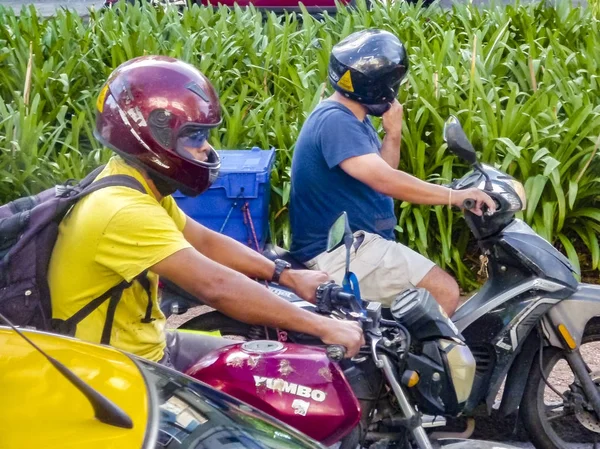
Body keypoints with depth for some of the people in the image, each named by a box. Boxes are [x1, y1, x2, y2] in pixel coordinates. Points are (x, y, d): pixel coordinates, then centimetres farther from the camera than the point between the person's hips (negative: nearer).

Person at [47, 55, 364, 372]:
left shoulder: (137, 185, 4)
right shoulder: (125, 211, -28)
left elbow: (205, 242, 11)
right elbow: (217, 287, -33)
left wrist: (289, 277, 2)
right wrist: (321, 326, -29)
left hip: (147, 346, 10)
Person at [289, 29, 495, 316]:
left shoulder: (353, 119, 14)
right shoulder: (335, 121, -19)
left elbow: (382, 174, 15)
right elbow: (384, 181, -29)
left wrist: (393, 134, -1)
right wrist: (455, 196, -27)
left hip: (355, 241, 11)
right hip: (338, 250, -11)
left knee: (441, 289, 15)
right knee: (444, 292, -15)